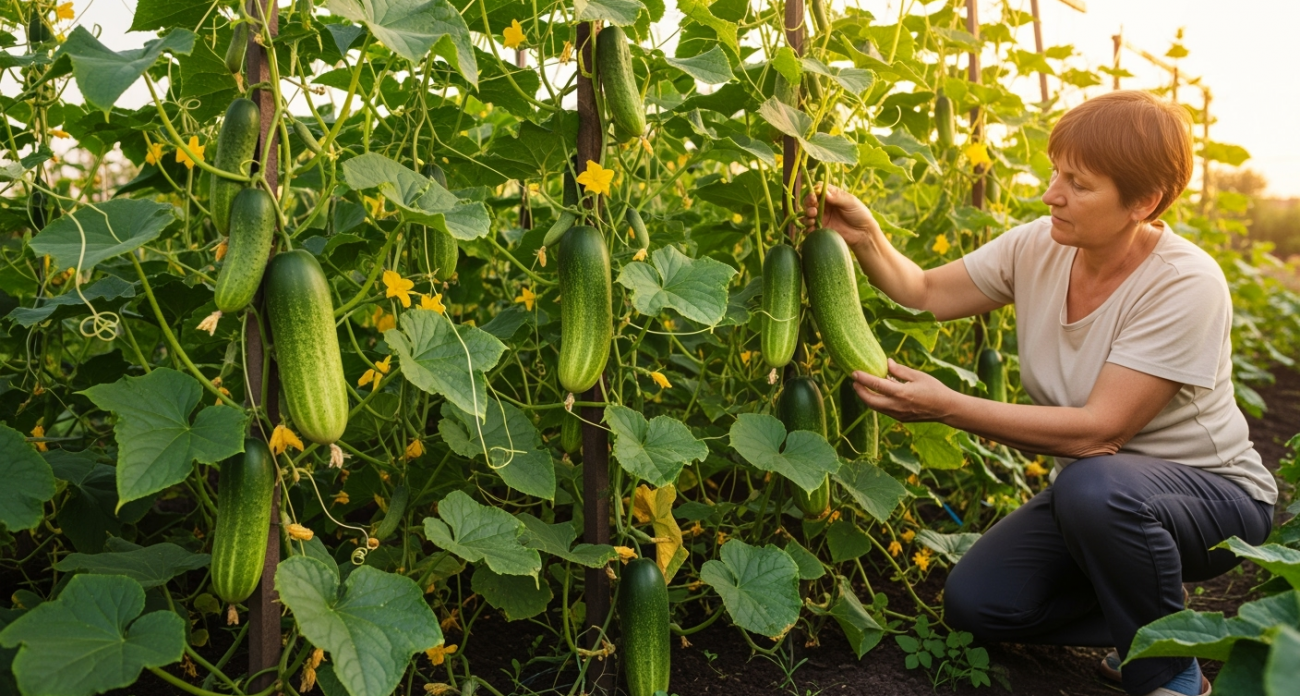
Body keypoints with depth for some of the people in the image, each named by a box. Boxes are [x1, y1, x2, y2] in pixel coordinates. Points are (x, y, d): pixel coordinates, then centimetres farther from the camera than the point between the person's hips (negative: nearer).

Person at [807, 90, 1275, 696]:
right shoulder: (1038, 247, -9)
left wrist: (946, 406, -36)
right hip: (1092, 484, 5)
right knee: (974, 603, -13)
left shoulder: (1184, 285, -26)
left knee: (1093, 484, -39)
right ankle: (1137, 612, 13)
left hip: (1212, 493, -5)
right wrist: (865, 238, -23)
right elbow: (928, 293, -3)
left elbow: (1098, 430, -31)